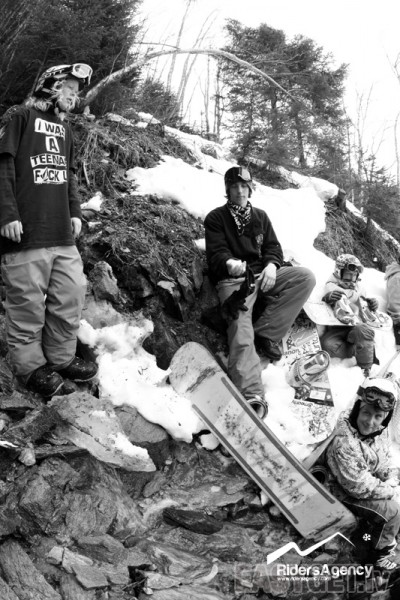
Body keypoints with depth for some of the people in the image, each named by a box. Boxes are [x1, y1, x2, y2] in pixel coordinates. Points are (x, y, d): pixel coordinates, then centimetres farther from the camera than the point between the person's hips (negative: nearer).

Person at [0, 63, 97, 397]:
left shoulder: (64, 129, 23)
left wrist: (75, 212, 12)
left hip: (62, 233, 7)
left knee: (72, 294, 6)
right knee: (28, 303, -3)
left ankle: (61, 357, 20)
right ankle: (30, 366, 11)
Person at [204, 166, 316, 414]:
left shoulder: (260, 216, 22)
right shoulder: (216, 218, 8)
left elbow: (273, 246, 14)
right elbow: (216, 253, -5)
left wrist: (272, 265, -10)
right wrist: (229, 263, -29)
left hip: (263, 275, 5)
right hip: (233, 280, -5)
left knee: (306, 277, -20)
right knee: (241, 331, -29)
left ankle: (266, 331, -20)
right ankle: (251, 394, -46)